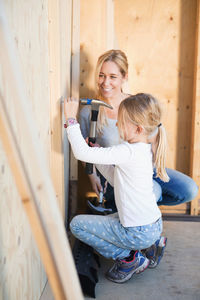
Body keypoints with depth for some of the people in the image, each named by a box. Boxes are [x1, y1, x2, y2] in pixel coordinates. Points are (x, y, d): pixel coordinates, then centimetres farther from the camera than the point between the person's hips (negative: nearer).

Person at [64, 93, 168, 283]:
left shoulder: (128, 152, -25)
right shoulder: (144, 150, 4)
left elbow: (82, 153, -29)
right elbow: (115, 179, 11)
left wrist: (71, 119, -19)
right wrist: (99, 154, 3)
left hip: (139, 232, -9)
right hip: (153, 224, 9)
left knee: (77, 224, 0)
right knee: (105, 220, 33)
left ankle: (128, 257, 3)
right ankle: (151, 243, 18)